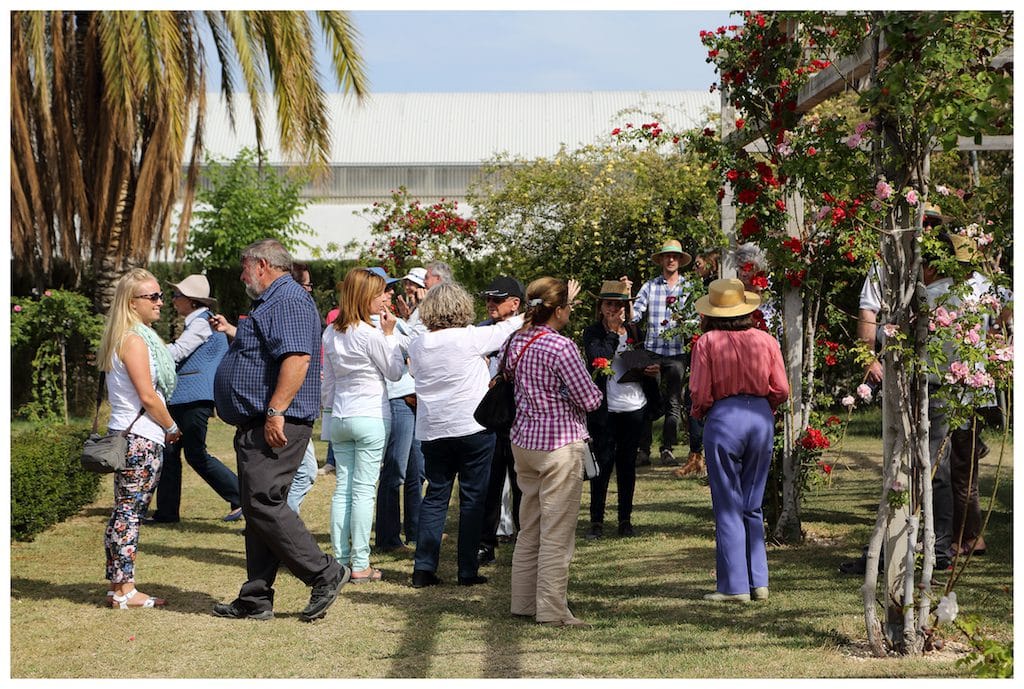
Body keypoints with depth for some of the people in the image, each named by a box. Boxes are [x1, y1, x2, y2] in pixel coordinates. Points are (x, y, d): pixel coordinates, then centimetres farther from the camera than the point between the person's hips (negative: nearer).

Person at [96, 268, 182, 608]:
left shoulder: (138, 336, 16)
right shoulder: (134, 340, -13)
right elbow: (147, 396, -16)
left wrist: (164, 427, 13)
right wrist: (172, 428, -4)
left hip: (127, 436, 10)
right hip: (140, 439, -10)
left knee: (125, 512, 12)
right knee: (129, 513, -6)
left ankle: (118, 585, 17)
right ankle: (124, 590, -2)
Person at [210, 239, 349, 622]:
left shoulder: (288, 300, -13)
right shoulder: (272, 303, 22)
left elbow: (297, 357, -25)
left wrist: (275, 411, -28)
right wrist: (231, 333, 39)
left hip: (276, 424, -11)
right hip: (257, 426, 11)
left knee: (263, 503, -14)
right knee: (258, 509, 10)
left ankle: (325, 574, -7)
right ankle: (255, 600, 13)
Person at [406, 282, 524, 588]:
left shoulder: (417, 345, 1)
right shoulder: (470, 338, -12)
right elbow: (507, 329, -1)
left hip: (432, 432, 4)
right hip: (473, 428, -4)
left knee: (435, 496, 11)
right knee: (472, 498, 3)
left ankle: (423, 568, 6)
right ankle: (468, 571, 5)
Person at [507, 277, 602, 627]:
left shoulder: (515, 342, 4)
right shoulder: (561, 347, -18)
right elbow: (590, 400, -14)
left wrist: (566, 301, 35)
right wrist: (594, 390, 8)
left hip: (523, 440, 8)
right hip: (559, 444, -8)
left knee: (528, 528, 16)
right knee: (557, 533, -2)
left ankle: (523, 601, 21)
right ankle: (551, 609, 1)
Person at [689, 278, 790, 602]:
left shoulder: (707, 342, -5)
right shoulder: (766, 340, 4)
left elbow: (700, 394, -8)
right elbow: (781, 390, 3)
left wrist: (699, 414, 14)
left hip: (723, 418, -3)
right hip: (761, 418, 4)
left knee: (728, 508, 4)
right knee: (753, 507, 14)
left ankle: (734, 586, 5)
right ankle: (758, 583, 13)